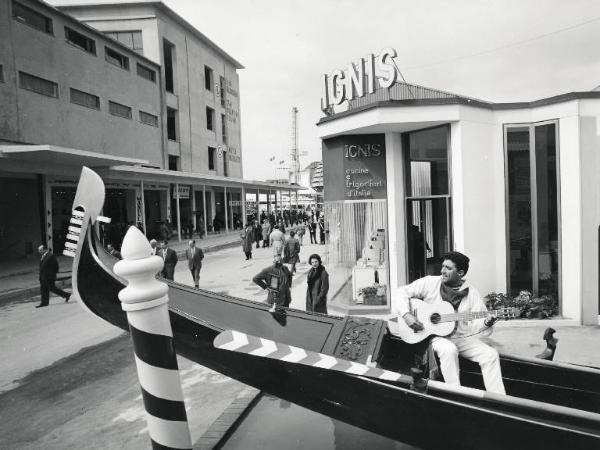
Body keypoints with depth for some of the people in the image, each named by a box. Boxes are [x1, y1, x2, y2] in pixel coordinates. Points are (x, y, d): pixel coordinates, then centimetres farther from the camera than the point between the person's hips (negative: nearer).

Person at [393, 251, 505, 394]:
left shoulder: (471, 293, 3)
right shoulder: (430, 283, -3)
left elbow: (474, 324, -2)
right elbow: (402, 293, -5)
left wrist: (486, 323, -25)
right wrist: (406, 315, -20)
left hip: (463, 338, 3)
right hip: (435, 335, -3)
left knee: (491, 355, -16)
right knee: (449, 350, -34)